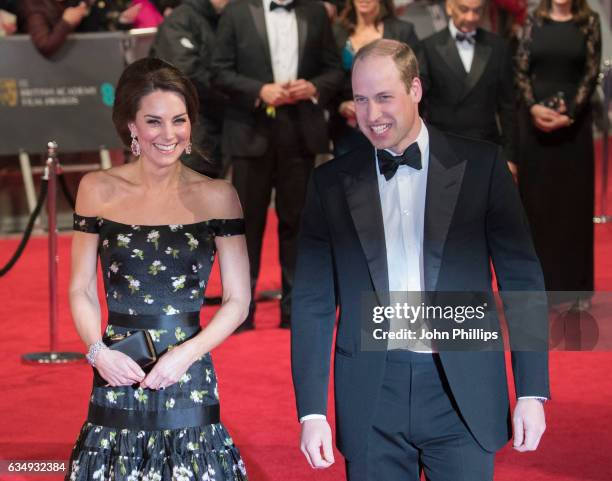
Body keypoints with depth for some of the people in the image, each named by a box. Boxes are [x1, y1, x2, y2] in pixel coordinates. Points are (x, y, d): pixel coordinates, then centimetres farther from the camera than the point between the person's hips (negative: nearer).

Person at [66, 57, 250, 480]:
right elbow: (82, 290, 8)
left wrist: (186, 354, -12)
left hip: (188, 381, -1)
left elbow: (238, 301, 2)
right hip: (117, 379, 1)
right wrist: (98, 352, -9)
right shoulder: (99, 190, 4)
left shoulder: (216, 196, 1)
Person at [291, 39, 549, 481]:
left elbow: (521, 278, 1)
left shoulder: (480, 164, 1)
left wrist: (532, 391, -4)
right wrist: (312, 411, -1)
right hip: (372, 394, 1)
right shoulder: (331, 182, 5)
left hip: (463, 393, -1)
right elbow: (313, 303, 5)